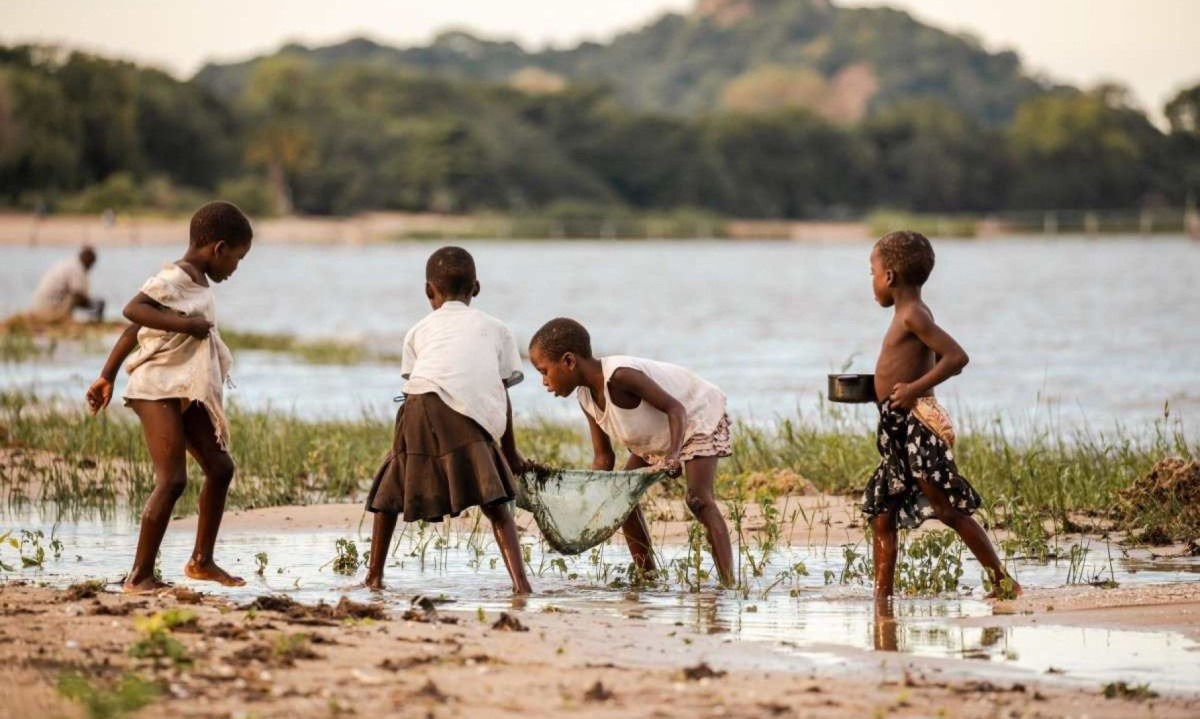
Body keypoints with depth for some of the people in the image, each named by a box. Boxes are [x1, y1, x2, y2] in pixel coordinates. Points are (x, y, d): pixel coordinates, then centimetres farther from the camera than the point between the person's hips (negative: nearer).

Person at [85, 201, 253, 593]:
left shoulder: (197, 283, 14)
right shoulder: (173, 278, -13)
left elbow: (134, 330, 17)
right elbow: (133, 311, -30)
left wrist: (107, 377, 18)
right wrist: (184, 323, -31)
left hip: (188, 393, 10)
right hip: (158, 389, -10)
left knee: (220, 467, 12)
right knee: (172, 480, -16)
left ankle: (202, 560, 23)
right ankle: (140, 575, -12)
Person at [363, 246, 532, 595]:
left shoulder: (420, 330, 31)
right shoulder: (496, 329, 29)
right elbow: (503, 394, 26)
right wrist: (511, 453, 34)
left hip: (421, 405, 1)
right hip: (471, 417, -1)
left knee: (391, 492, 21)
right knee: (496, 506, -1)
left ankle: (374, 575, 21)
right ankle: (519, 579, -20)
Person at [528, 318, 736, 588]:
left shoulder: (620, 375, -36)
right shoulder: (586, 397, -10)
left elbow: (675, 408, -32)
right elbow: (603, 459, -5)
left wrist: (674, 454, -47)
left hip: (698, 416, -9)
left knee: (699, 500, -23)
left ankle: (728, 582, -26)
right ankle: (646, 575, 12)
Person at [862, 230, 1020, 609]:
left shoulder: (912, 315, -13)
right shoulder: (911, 314, 16)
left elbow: (956, 357, -22)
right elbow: (940, 360, 25)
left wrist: (915, 388, -22)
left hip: (917, 425, -10)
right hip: (898, 431, 10)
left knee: (948, 509, -9)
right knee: (881, 514, 10)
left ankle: (1002, 580, -4)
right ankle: (882, 596, 13)